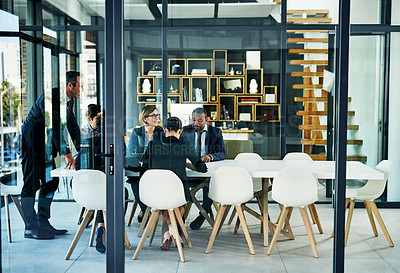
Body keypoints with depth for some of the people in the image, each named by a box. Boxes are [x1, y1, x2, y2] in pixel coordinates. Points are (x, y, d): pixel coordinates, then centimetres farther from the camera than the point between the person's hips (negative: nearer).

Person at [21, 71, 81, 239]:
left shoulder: (69, 101, 6)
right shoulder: (50, 98, -23)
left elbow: (73, 125, 14)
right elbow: (55, 128, -29)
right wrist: (66, 154, -30)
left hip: (45, 144, 10)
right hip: (31, 144, -10)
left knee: (51, 181, 9)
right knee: (31, 184, -6)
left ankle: (43, 223, 17)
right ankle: (30, 228, 1)